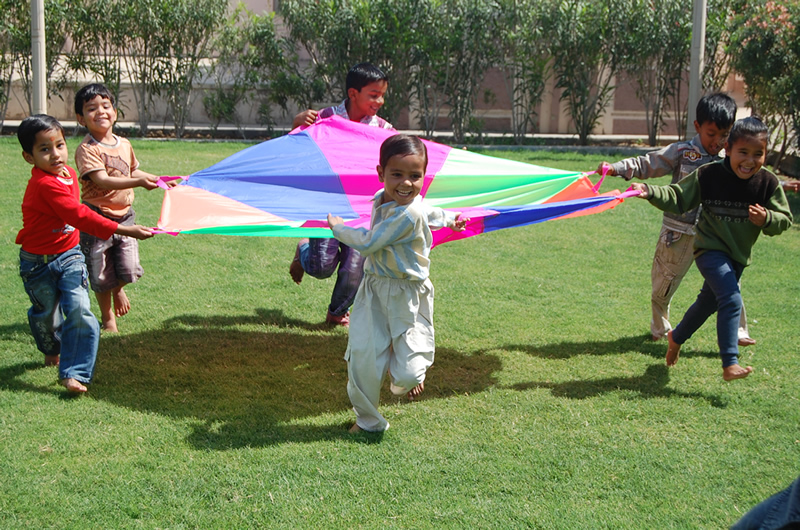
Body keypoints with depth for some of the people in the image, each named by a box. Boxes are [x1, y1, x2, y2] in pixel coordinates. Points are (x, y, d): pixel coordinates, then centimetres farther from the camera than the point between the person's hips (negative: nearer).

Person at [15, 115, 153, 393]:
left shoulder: (69, 173, 0)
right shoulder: (44, 184, -27)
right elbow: (79, 216, -36)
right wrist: (124, 229, -40)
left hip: (68, 256, 5)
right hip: (38, 263, -5)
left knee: (80, 311, -12)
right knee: (46, 314, 13)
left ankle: (73, 373, -9)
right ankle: (52, 351, 45)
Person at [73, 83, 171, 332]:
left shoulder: (124, 145, 6)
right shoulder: (87, 149, -17)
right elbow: (102, 180, -29)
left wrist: (158, 180, 16)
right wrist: (139, 182, -39)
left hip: (124, 215, 5)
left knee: (128, 270, 3)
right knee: (101, 274, 6)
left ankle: (118, 289, 40)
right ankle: (108, 317, 29)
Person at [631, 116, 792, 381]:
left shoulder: (768, 183, -10)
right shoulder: (708, 175, -17)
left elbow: (784, 218, -4)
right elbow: (678, 198, -10)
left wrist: (766, 219, -26)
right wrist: (651, 192, -26)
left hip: (739, 255, 5)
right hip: (710, 249, -5)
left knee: (709, 301, 20)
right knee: (731, 300, -21)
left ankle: (676, 337, 45)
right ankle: (730, 364, -19)